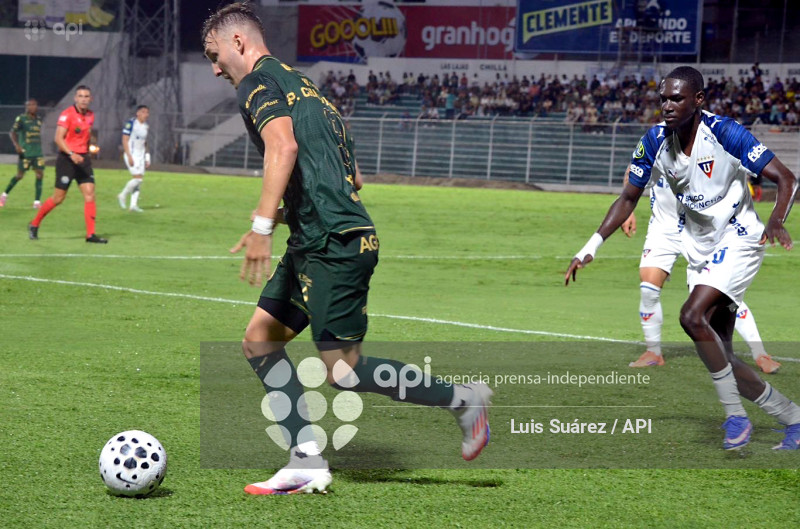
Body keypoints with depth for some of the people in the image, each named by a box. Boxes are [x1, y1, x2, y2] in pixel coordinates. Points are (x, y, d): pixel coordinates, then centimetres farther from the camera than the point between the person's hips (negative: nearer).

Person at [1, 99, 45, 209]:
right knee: (20, 175, 1)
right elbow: (12, 132, -9)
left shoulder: (38, 119, 11)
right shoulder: (21, 119, -7)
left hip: (38, 153, 5)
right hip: (25, 153, -5)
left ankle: (37, 202, -4)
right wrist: (16, 145, -23)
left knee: (39, 174, -6)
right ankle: (5, 194, 24)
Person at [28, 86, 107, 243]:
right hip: (67, 159, -6)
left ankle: (90, 234, -5)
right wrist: (71, 154, -28)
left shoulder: (90, 116, 10)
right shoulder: (67, 115, -12)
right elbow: (58, 138, -17)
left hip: (83, 159, 6)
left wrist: (91, 148, 14)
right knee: (58, 198, -2)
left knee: (90, 194, -6)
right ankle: (34, 225, 18)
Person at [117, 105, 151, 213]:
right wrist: (129, 156, -18)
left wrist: (147, 158, 16)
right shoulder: (131, 123, -11)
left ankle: (133, 204, 6)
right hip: (132, 154, -7)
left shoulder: (145, 126, 11)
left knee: (138, 181, 3)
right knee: (137, 178, -16)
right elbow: (125, 140, -13)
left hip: (141, 155, 7)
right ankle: (123, 195, 2)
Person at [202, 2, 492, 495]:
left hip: (332, 243, -10)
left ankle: (464, 399, 4)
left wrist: (262, 226, -27)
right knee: (259, 340, 9)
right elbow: (349, 173, 25)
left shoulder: (258, 81, -5)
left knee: (344, 370, -7)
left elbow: (283, 147, -24)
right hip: (316, 244, 10)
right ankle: (308, 461, 3)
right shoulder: (299, 82, 23)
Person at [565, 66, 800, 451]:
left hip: (738, 240, -7)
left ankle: (736, 418, -14)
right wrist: (590, 248, 0)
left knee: (692, 316, -26)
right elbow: (629, 198, 8)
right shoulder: (655, 141, -3)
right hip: (699, 249, 7)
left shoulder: (724, 133, -19)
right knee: (720, 357, 3)